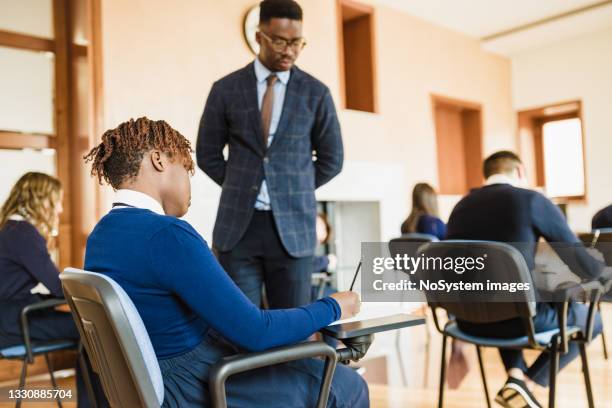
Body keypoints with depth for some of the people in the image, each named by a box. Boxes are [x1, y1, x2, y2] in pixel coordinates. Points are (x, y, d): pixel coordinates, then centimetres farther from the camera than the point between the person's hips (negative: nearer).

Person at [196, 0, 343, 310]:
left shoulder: (316, 93, 2)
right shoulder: (225, 89, 3)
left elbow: (331, 159, 10)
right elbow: (207, 154, 11)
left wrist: (294, 193, 9)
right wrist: (241, 190, 7)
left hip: (292, 226, 0)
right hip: (237, 225, 1)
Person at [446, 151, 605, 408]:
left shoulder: (460, 207, 8)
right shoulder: (533, 201, -6)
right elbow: (589, 268, -3)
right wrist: (597, 264, 19)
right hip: (519, 319, -5)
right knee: (591, 319, 23)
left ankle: (515, 376, 18)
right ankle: (527, 384, 9)